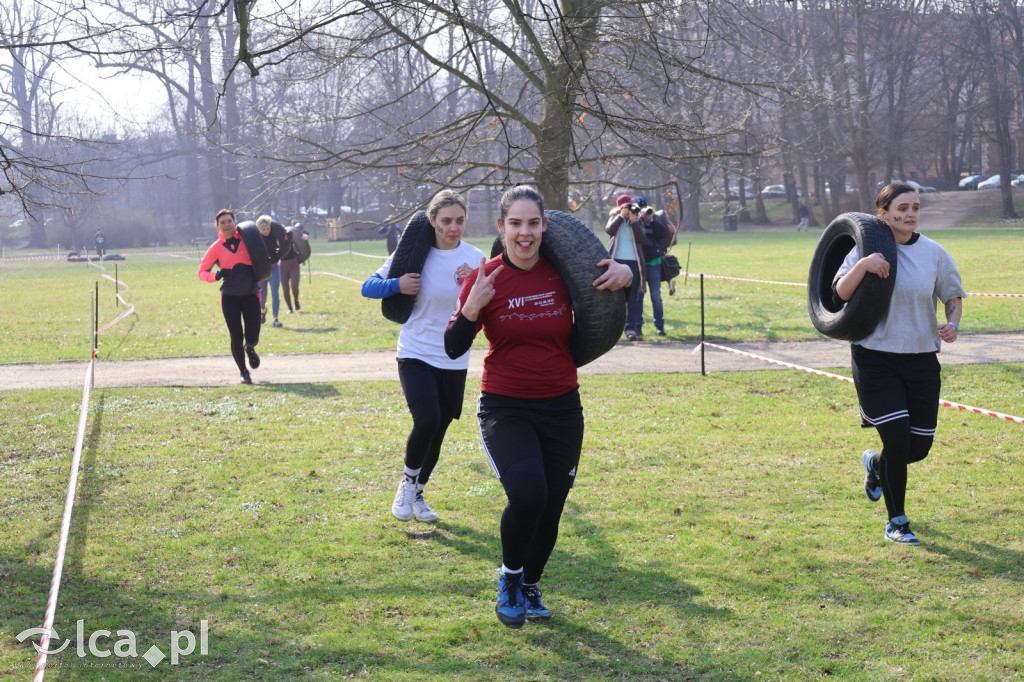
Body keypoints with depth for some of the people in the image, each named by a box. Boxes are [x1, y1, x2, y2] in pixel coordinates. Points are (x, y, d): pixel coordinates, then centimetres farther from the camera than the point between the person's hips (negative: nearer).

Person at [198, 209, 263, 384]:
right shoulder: (216, 248, -1)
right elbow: (202, 272, 3)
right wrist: (216, 276, -16)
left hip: (251, 294, 0)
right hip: (229, 297, 0)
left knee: (252, 337, -4)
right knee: (236, 337, -5)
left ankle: (250, 349, 35)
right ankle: (243, 372, 16)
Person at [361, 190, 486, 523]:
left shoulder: (475, 258, -3)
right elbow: (368, 287, -3)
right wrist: (397, 285, -22)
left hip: (454, 360, 3)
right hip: (416, 355, -3)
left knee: (437, 433, 11)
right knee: (426, 422, -22)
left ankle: (417, 493, 35)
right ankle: (408, 482, 6)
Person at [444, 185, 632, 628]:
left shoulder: (562, 271, -4)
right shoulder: (485, 279, -8)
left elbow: (608, 277, 12)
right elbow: (453, 349, -9)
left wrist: (625, 274, -11)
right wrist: (472, 308, -26)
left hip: (561, 409, 3)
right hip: (505, 409, -3)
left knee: (550, 510, 10)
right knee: (527, 495, -25)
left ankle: (530, 587, 39)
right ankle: (509, 576, 4)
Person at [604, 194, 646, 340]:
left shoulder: (637, 220, 10)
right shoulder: (615, 218, 9)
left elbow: (641, 238, -5)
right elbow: (609, 230, -12)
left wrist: (633, 221, -12)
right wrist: (621, 216, -12)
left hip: (633, 262, 0)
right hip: (617, 261, 0)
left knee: (633, 296, -3)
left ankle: (631, 328, -3)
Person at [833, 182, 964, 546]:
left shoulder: (934, 253, 3)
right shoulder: (867, 249, -4)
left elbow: (954, 296, 13)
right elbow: (840, 294, -14)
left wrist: (953, 325, -7)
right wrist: (862, 265, -30)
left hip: (922, 359, 3)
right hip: (876, 359, -3)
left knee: (920, 446, 6)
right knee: (897, 437, -11)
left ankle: (876, 464, 43)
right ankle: (896, 523, 8)